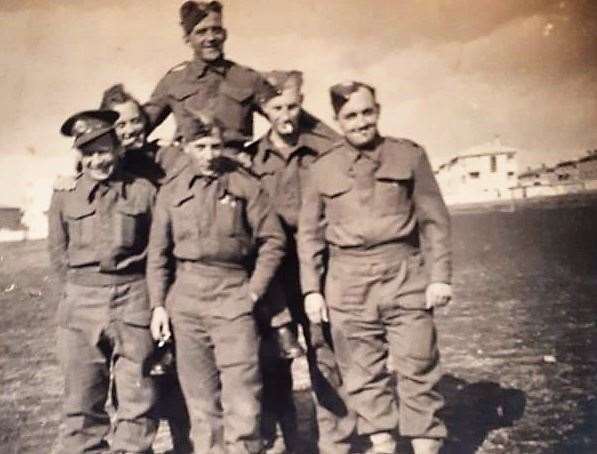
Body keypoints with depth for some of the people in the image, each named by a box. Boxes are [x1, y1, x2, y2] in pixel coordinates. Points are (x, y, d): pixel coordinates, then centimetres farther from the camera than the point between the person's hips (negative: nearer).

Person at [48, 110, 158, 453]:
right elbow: (58, 253, 14)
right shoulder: (65, 195, 6)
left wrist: (152, 298, 6)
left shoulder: (144, 190, 2)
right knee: (82, 402, 7)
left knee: (138, 401, 4)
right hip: (81, 307, 2)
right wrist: (81, 289, 12)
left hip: (134, 304, -1)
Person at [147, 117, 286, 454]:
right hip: (186, 296, 3)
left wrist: (255, 289, -5)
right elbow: (158, 253, 10)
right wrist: (159, 304, 5)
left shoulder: (244, 184, 1)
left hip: (233, 293, -2)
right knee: (199, 392, 10)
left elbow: (273, 239, 1)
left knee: (242, 390, -6)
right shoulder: (171, 192, 8)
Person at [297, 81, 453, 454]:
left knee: (418, 368, 3)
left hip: (406, 275, -1)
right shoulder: (323, 169, 8)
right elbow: (310, 234, 10)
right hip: (349, 283, 2)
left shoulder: (409, 155, 5)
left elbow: (434, 220, 4)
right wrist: (312, 289, 4)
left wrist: (440, 276, -2)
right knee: (364, 371, 8)